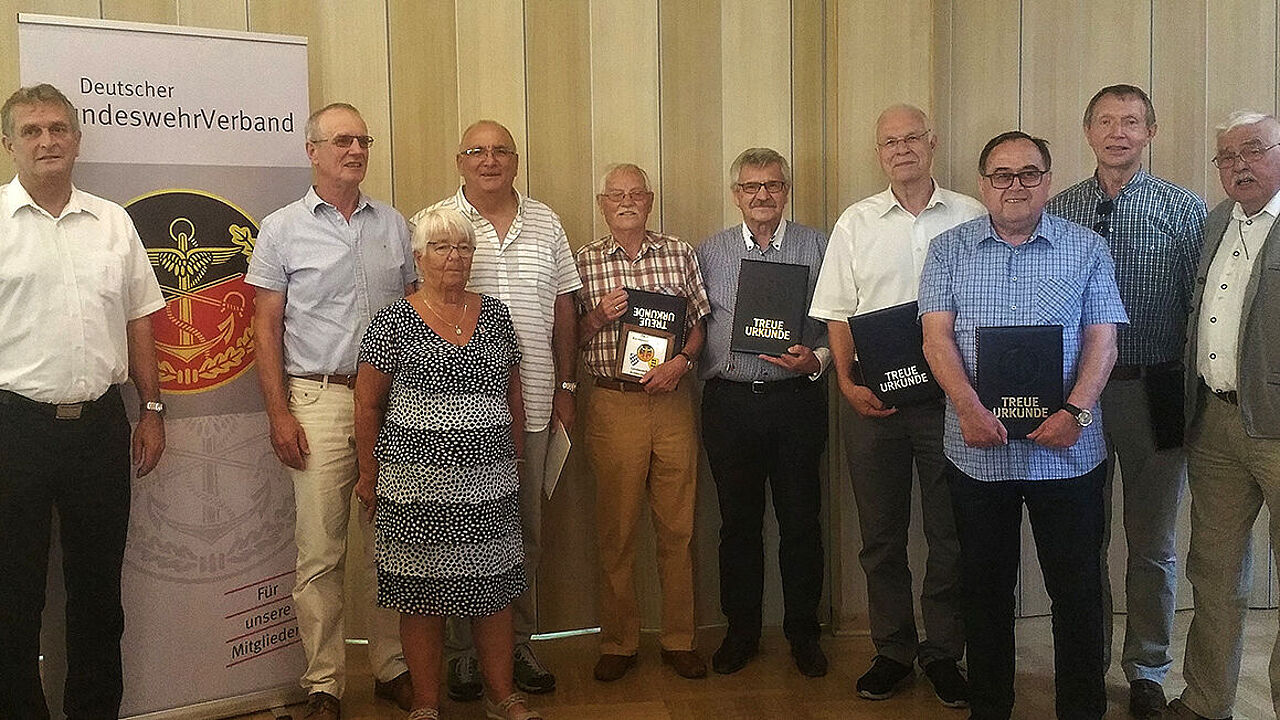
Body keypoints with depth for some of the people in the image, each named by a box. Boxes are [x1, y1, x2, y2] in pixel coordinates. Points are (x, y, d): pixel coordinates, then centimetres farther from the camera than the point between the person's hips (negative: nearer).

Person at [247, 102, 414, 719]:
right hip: (318, 398, -3)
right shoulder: (282, 228, 4)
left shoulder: (394, 225, 12)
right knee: (319, 551, 0)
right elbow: (266, 327, 2)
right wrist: (279, 413, -6)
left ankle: (392, 668, 22)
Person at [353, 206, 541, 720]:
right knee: (422, 591, 4)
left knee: (494, 587, 9)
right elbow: (368, 404, 1)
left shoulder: (494, 315, 10)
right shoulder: (394, 321, -2)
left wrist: (517, 460, 14)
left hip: (490, 481, 3)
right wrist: (369, 475, 1)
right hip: (417, 483, -3)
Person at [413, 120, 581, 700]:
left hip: (530, 403, 3)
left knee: (525, 528, 12)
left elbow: (563, 307, 13)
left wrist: (566, 385, 10)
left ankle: (519, 643, 25)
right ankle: (461, 650, 19)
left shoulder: (544, 223, 10)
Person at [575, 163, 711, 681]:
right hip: (612, 405, -1)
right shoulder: (584, 261, 5)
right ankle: (618, 643, 19)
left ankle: (679, 639, 20)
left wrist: (682, 360, -8)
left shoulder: (680, 254, 9)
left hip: (672, 402, 1)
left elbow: (700, 322, 9)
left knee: (678, 526, 6)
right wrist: (599, 314, -11)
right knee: (615, 530, 5)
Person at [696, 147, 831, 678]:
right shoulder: (710, 252, 10)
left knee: (801, 520, 6)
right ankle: (741, 631, 23)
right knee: (738, 522, 9)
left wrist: (816, 359, -12)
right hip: (729, 400, 1)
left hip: (797, 399, -1)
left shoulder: (817, 247, 5)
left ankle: (803, 632, 22)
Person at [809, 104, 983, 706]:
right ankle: (892, 650, 24)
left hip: (949, 398, -1)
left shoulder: (972, 218, 4)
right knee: (881, 536, 9)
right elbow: (836, 314, 7)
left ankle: (943, 652, 22)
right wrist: (847, 383, -5)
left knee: (950, 536, 6)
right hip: (873, 401, 1)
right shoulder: (856, 222, 7)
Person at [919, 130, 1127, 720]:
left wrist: (1075, 412, -15)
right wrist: (968, 408, -17)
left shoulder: (1087, 248, 5)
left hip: (1067, 449, 0)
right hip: (976, 450, 1)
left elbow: (1102, 340, 0)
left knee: (1077, 588, 6)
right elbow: (936, 336, -3)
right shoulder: (949, 249, 5)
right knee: (985, 588, 12)